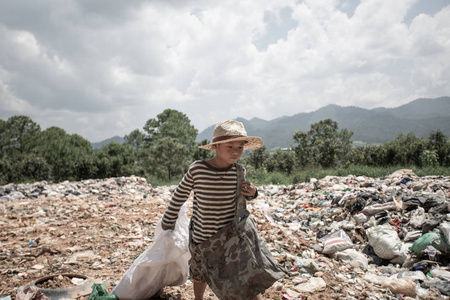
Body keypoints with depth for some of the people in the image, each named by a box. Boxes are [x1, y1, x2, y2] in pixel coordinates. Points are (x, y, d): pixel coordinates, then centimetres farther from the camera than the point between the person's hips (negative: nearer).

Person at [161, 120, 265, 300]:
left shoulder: (238, 171, -10)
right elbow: (180, 194, -2)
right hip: (201, 238, 0)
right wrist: (168, 221, 8)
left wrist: (251, 193, -14)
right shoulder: (197, 169, -18)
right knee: (200, 275, 23)